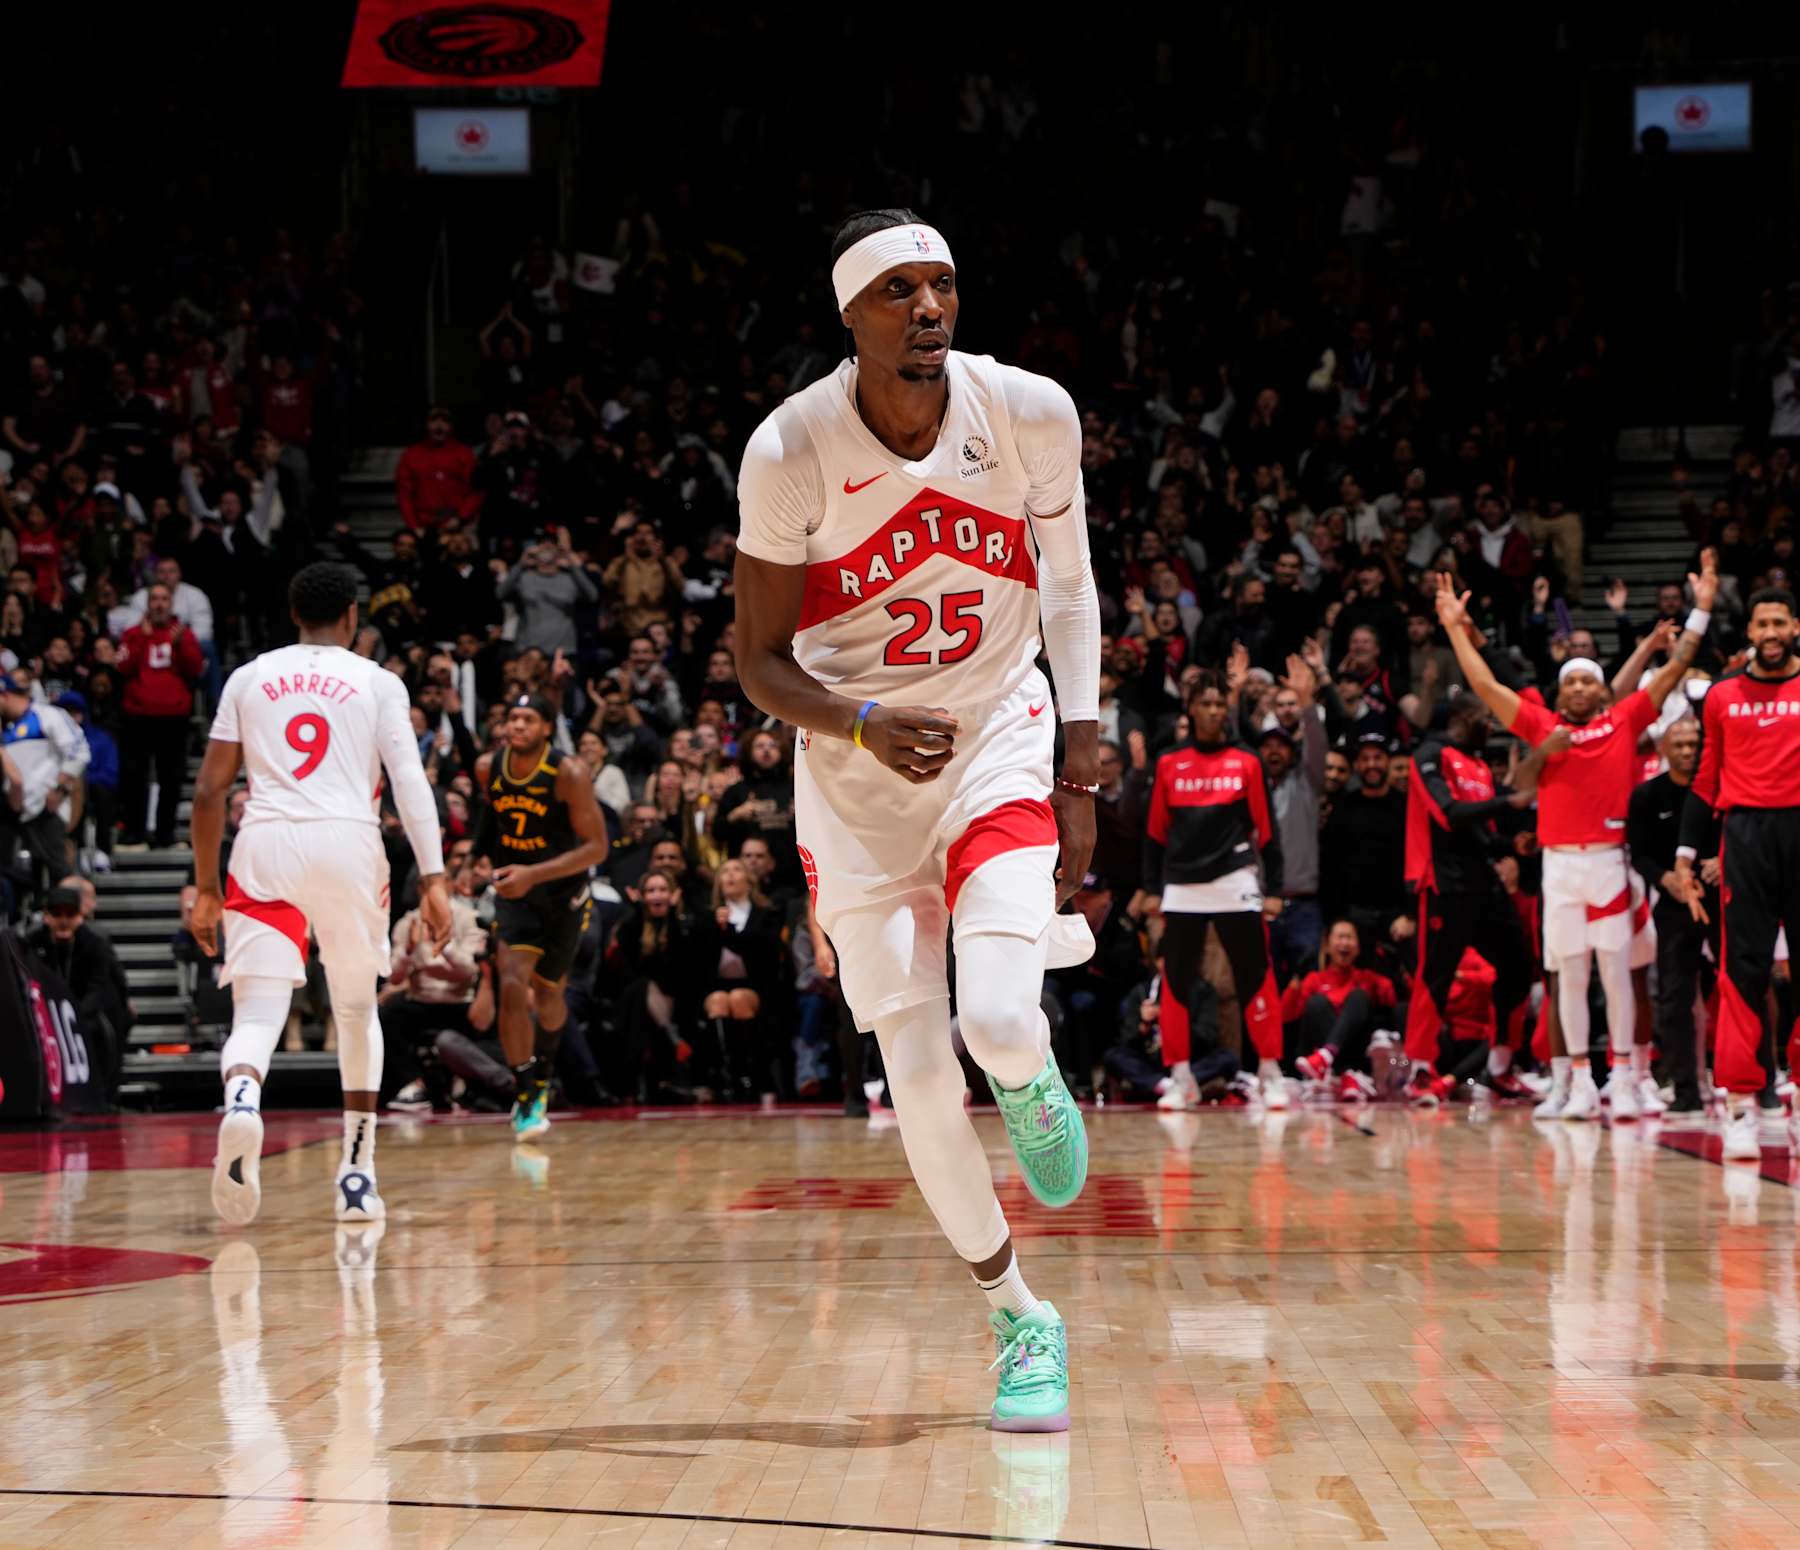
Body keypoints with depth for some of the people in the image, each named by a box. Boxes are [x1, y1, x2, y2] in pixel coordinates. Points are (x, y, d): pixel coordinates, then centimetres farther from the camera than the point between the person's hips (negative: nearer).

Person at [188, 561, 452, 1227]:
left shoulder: (249, 678, 15)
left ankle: (241, 1101, -39)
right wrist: (433, 880, -6)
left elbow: (209, 791, 11)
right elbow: (411, 781, -2)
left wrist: (206, 889, 18)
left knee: (256, 1013, -4)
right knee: (356, 1010, 18)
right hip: (347, 846, 0)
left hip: (263, 846, 0)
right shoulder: (378, 683, 10)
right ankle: (357, 1173, 20)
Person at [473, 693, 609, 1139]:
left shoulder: (569, 774, -22)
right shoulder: (488, 768, -10)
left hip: (563, 893, -2)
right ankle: (526, 1099, -10)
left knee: (547, 993, 15)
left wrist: (533, 874, -31)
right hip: (514, 891, 2)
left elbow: (597, 847, -23)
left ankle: (541, 1070, 46)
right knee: (512, 986, -18)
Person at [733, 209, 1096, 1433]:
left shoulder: (1031, 414, -12)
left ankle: (1036, 1087, 17)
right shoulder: (791, 453, -17)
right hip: (859, 777, 0)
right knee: (919, 1073, 0)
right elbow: (761, 660, -7)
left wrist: (1082, 776, -1)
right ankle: (1022, 1319, 19)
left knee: (999, 1020, -23)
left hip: (1001, 744, 0)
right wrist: (865, 725, -27)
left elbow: (1067, 588, 3)